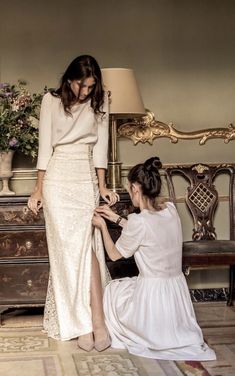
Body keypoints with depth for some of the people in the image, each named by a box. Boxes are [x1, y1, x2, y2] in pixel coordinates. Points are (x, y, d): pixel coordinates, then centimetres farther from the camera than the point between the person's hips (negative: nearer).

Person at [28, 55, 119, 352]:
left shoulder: (99, 102, 5)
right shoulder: (51, 101, 0)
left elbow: (100, 145, 5)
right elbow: (45, 147, 0)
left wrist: (102, 185, 0)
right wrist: (38, 189, 0)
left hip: (86, 178, 1)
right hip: (58, 178, -1)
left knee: (87, 244, -10)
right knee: (66, 248, -6)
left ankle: (95, 320, -11)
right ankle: (83, 323, -2)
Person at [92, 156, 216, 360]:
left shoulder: (138, 221, -21)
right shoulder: (171, 210, -3)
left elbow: (114, 254, -3)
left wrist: (103, 226, 12)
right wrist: (115, 217, 21)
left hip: (153, 295, -6)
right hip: (179, 291, 6)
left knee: (113, 289, 25)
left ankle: (141, 340, 15)